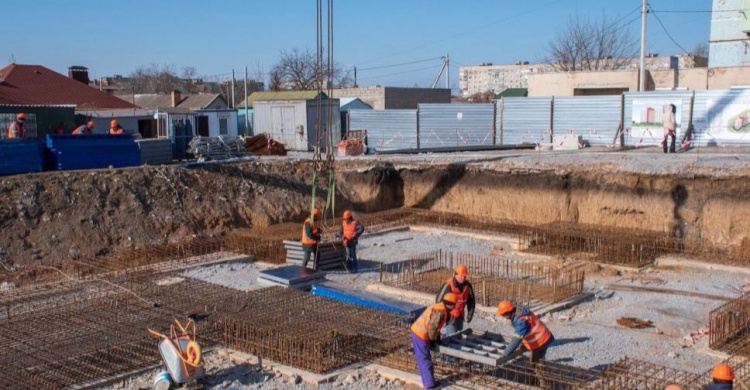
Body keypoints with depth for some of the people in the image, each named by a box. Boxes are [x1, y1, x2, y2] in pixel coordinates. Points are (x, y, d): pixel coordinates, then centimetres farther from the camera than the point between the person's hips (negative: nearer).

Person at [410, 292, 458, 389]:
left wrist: (437, 337, 17)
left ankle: (428, 381, 27)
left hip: (417, 332, 10)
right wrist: (432, 340, -6)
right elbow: (432, 327, -21)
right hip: (421, 335, -10)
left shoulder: (440, 308, 11)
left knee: (423, 359, 17)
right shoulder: (440, 311, -21)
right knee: (425, 360, 0)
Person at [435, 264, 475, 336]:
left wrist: (470, 313, 2)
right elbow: (439, 300, -16)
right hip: (450, 315, -6)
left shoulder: (468, 285, -6)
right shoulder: (448, 285, -22)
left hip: (460, 315, 6)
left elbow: (471, 300, 8)